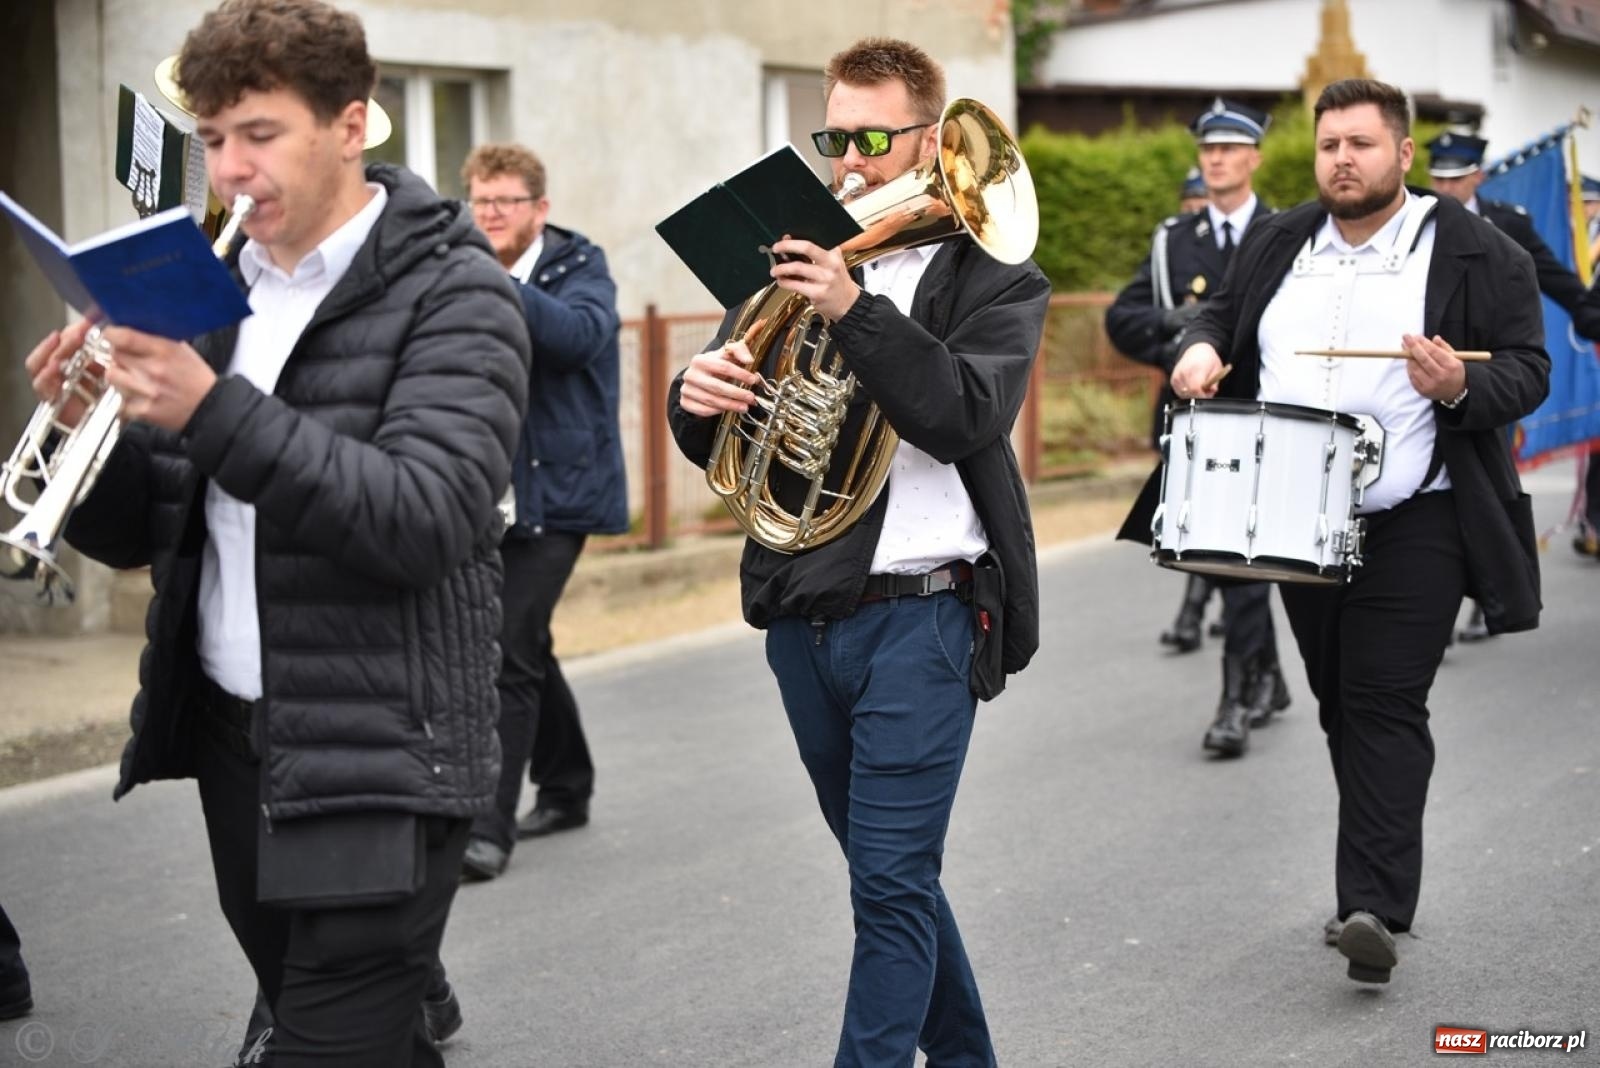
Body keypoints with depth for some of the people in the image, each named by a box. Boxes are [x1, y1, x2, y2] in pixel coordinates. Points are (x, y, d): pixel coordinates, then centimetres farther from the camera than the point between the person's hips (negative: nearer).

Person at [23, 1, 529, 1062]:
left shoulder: (451, 293, -9)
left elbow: (426, 520, -23)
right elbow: (138, 536, 10)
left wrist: (214, 412, -29)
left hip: (376, 763, -6)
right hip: (225, 736, 6)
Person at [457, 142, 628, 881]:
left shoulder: (579, 267, -5)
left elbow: (580, 333, -27)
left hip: (556, 492, -6)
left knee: (508, 652, -14)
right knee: (525, 647, 17)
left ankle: (489, 827, -13)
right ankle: (566, 787, 34)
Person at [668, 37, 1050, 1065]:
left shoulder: (993, 276, -1)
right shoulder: (798, 261, 11)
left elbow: (965, 417, -18)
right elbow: (717, 440, 6)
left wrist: (855, 309, -29)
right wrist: (703, 399, -18)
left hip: (919, 614, -5)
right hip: (801, 616, 6)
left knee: (892, 885, -8)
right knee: (890, 871, 17)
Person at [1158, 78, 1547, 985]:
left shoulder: (1476, 254, -5)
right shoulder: (1279, 246, 11)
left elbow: (1528, 371, -5)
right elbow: (1225, 313, 25)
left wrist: (1462, 388, -25)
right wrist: (1202, 349, 3)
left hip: (1413, 527, -5)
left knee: (1387, 706, -12)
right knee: (1341, 706, 12)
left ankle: (1376, 909, -14)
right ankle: (1383, 873, 24)